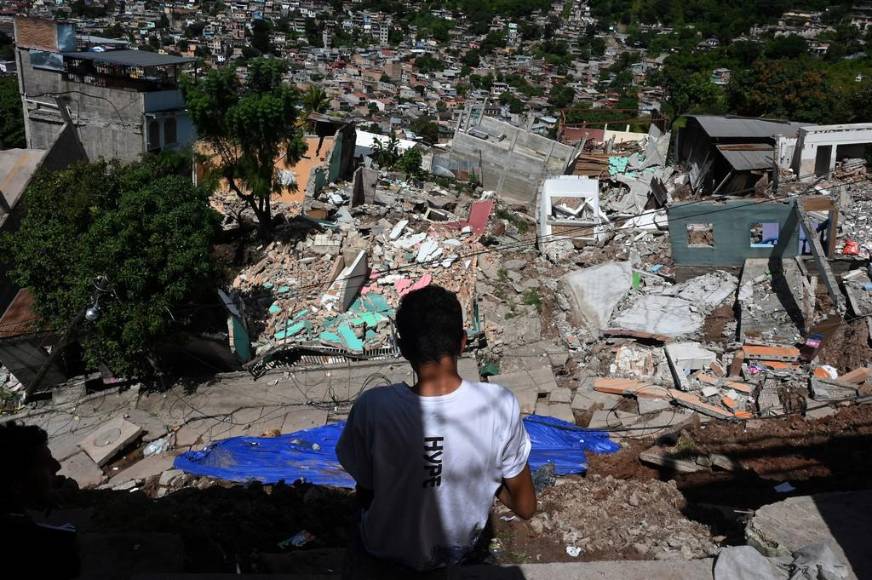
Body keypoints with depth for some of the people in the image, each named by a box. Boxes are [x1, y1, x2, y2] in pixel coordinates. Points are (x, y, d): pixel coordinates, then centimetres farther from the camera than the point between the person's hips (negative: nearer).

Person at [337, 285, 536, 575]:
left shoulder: (373, 407, -32)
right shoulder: (500, 404, -29)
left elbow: (365, 493, -13)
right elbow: (526, 508, -15)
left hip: (387, 550, -1)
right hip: (459, 548, 1)